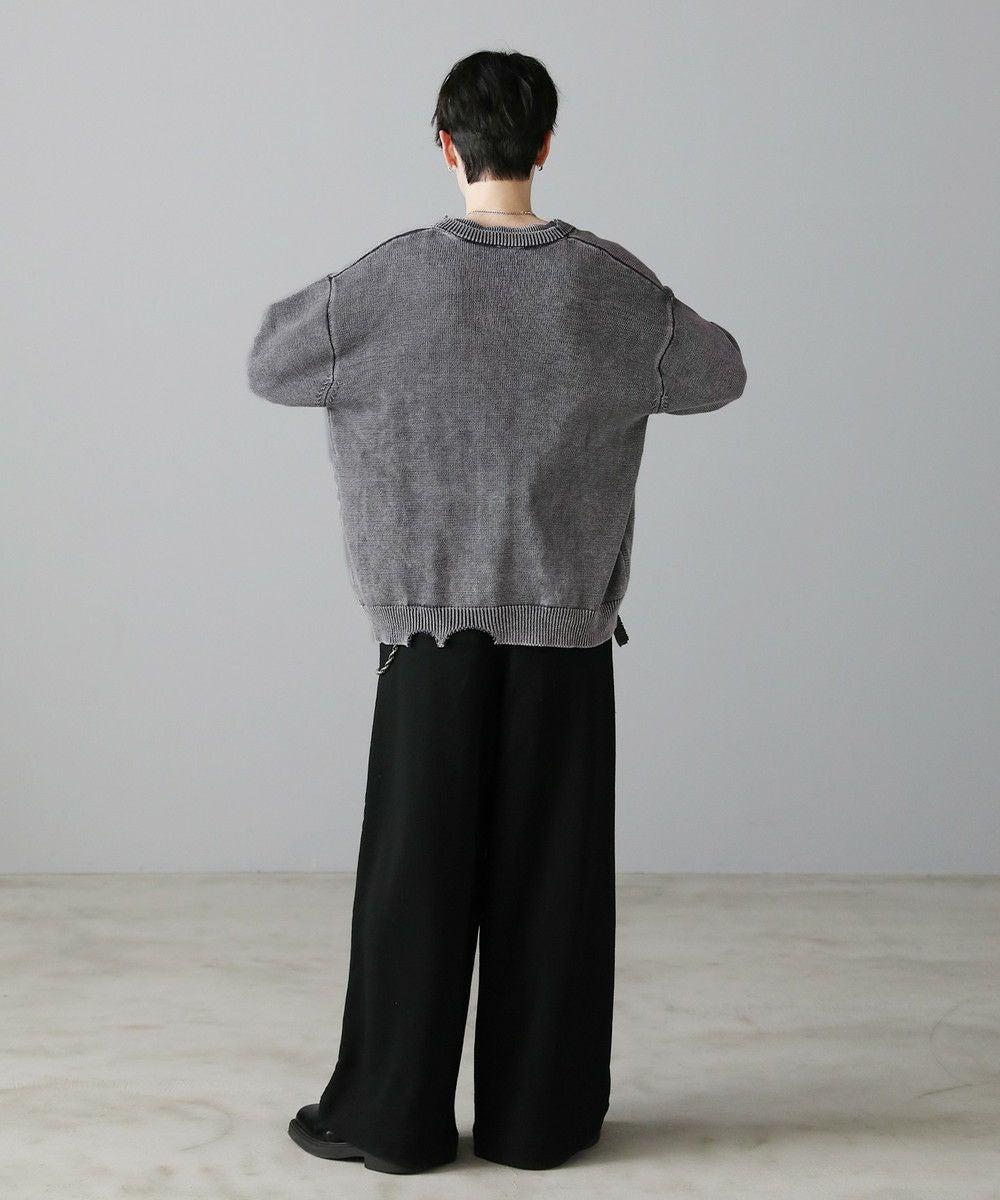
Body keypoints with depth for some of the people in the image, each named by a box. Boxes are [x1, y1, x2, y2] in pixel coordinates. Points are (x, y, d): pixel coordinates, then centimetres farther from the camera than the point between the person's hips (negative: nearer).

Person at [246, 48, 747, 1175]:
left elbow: (270, 365, 6)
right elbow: (717, 375, 12)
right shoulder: (610, 284, -4)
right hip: (566, 622, 1)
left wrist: (323, 294, 22)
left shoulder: (391, 279, -8)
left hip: (433, 620, -1)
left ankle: (392, 1114, 14)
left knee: (417, 869, 6)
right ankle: (541, 1113, 17)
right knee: (551, 870, 8)